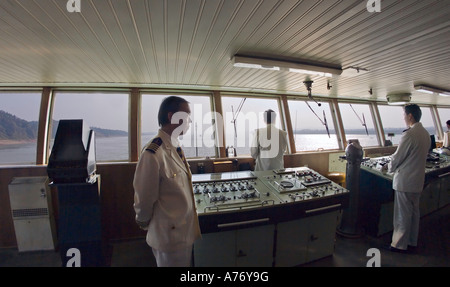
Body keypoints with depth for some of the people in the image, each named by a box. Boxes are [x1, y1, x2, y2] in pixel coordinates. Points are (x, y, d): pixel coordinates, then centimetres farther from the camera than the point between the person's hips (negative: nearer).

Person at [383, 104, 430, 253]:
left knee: (403, 214, 3)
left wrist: (390, 167, 3)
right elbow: (418, 156, 14)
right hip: (418, 179, 9)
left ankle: (400, 245, 17)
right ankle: (412, 242, 33)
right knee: (414, 212, 19)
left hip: (405, 180, -9)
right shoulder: (426, 134, 7)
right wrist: (394, 165, 16)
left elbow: (397, 157, -16)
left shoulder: (409, 134, -21)